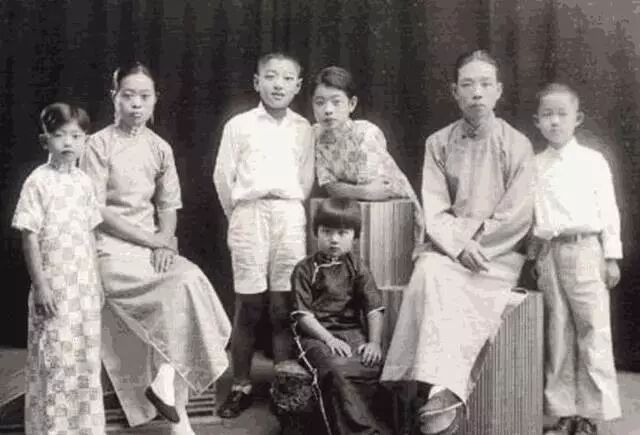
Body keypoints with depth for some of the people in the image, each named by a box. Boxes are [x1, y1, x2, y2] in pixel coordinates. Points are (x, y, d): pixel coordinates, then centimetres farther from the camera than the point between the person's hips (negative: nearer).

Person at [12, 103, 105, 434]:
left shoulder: (84, 182, 8)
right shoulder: (38, 181, -8)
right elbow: (29, 236, -10)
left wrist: (97, 280, 12)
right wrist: (40, 284, -14)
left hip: (84, 286, 5)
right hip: (54, 287, -5)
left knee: (87, 360, 11)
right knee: (54, 361, 0)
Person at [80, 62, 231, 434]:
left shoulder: (160, 148, 9)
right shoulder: (100, 145, -6)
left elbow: (168, 206, 9)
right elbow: (96, 210, -11)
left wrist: (165, 244, -10)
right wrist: (153, 240, -14)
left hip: (152, 247, 5)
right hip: (112, 249, -5)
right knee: (186, 283, -24)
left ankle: (166, 383, -6)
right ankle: (165, 383, -11)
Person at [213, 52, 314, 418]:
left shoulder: (303, 128, 9)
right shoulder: (238, 125, 3)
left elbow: (307, 178, 14)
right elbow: (223, 176, 5)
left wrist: (292, 211, 9)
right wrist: (238, 217, 6)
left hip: (290, 216, 2)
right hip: (249, 215, -1)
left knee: (284, 305, 1)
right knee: (249, 305, 1)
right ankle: (241, 387, 11)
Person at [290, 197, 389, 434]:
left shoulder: (357, 267, 12)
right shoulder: (305, 269, 6)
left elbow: (374, 308, 4)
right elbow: (303, 314, -2)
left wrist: (374, 342, -10)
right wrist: (329, 338, -15)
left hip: (354, 331, 3)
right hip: (318, 335, -2)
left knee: (376, 367, -27)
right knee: (339, 370, -33)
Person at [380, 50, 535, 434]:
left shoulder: (517, 145, 1)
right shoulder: (439, 143, 8)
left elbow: (518, 217, -5)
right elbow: (434, 213, 0)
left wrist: (475, 245, -10)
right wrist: (460, 246, -17)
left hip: (500, 255, -2)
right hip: (448, 250, 2)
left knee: (439, 279, -31)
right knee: (431, 270, -32)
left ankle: (440, 390, -29)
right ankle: (446, 391, -34)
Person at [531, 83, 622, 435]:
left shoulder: (593, 161, 2)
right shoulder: (535, 165, 9)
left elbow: (608, 210, 2)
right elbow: (530, 212, 12)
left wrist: (611, 257, -1)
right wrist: (536, 256, 9)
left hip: (584, 250, -3)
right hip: (549, 252, 3)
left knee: (593, 333, -1)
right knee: (557, 336, 7)